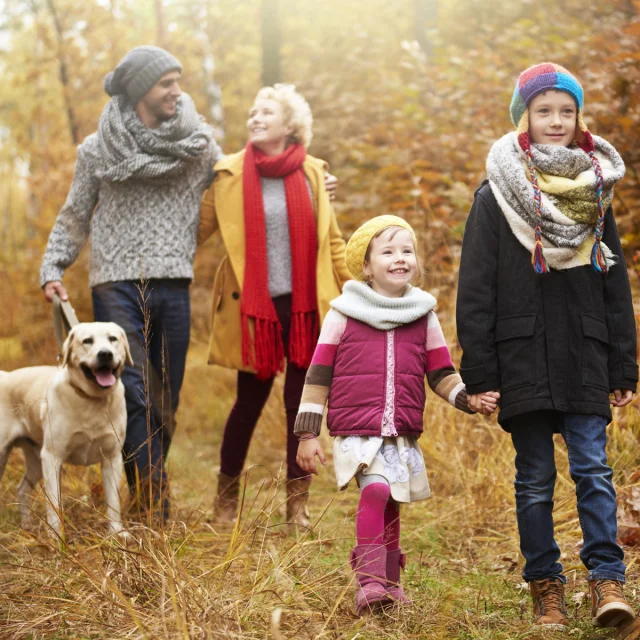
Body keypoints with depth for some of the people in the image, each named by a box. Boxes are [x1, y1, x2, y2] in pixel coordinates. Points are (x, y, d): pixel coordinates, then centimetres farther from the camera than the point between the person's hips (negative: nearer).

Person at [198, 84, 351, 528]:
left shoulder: (311, 173, 6)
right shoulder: (230, 174, 1)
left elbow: (331, 240, 11)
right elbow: (199, 228, 0)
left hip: (306, 305, 2)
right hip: (255, 307, -1)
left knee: (301, 402, 4)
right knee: (251, 400, 3)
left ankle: (298, 503, 14)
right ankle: (226, 498, 20)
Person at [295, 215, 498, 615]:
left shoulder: (424, 316, 10)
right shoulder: (345, 313, 1)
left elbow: (441, 375, 13)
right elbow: (318, 375, 3)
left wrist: (472, 399, -6)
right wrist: (307, 434, 1)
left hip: (403, 434, 4)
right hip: (357, 431, -4)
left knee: (391, 506, 9)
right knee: (376, 489, -24)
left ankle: (388, 582, 26)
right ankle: (369, 581, -22)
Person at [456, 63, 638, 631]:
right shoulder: (496, 196, 1)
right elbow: (475, 292, -1)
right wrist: (479, 375, -6)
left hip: (585, 359, 2)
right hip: (522, 359, -1)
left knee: (593, 468, -5)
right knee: (535, 478, 4)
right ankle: (545, 586, 12)